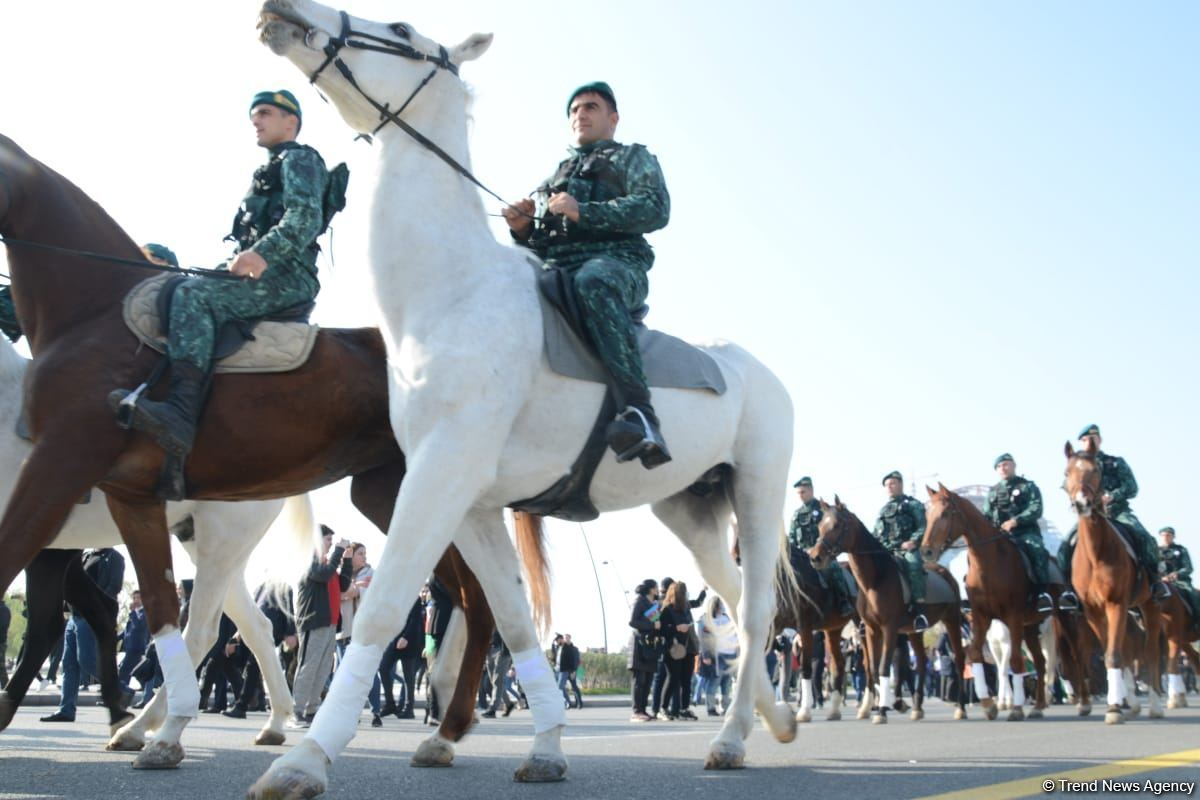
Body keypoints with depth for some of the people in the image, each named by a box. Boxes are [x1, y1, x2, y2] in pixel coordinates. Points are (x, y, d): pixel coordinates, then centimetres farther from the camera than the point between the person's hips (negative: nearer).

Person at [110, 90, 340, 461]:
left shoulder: (300, 159, 3)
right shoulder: (270, 171, 33)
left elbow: (305, 217, -17)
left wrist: (263, 254, -30)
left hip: (288, 276, -10)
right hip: (263, 275, 10)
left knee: (194, 295, -30)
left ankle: (181, 413, -46)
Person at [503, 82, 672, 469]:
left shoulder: (633, 157, 21)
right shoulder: (558, 175, 36)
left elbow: (655, 208, -1)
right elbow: (539, 243, 31)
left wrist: (584, 212, -12)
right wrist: (523, 228, 6)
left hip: (615, 260, -5)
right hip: (556, 267, 6)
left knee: (592, 282, -42)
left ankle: (639, 412, -55)